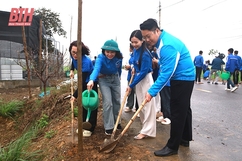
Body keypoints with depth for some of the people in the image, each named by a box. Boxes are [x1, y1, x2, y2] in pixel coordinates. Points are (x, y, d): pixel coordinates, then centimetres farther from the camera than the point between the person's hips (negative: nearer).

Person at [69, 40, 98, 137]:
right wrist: (72, 70, 2)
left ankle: (90, 128, 7)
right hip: (83, 82, 8)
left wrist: (75, 95, -34)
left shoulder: (85, 61, -36)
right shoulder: (74, 56, -13)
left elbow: (83, 81, -35)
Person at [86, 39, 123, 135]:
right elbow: (96, 69, -49)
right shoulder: (100, 58, -29)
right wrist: (91, 80, -68)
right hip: (104, 80, -4)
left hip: (115, 79, 4)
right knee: (108, 102, -13)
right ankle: (108, 127, 1)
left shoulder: (119, 58, -17)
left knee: (117, 101, 10)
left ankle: (116, 122, 31)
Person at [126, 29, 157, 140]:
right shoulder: (136, 50, 3)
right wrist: (134, 68, 8)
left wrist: (131, 85, -20)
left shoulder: (145, 54, -23)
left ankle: (147, 131, 6)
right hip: (138, 79, 9)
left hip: (145, 80, -9)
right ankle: (145, 127, 28)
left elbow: (143, 72, -23)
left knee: (147, 105, -2)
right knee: (141, 105, 14)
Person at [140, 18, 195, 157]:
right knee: (184, 109, 18)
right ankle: (185, 138, 33)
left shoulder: (168, 45, -27)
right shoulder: (162, 41, 6)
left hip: (183, 79, -11)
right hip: (183, 78, 11)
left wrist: (152, 91, -29)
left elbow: (166, 73, -30)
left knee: (177, 112, -5)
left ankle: (172, 147, 6)